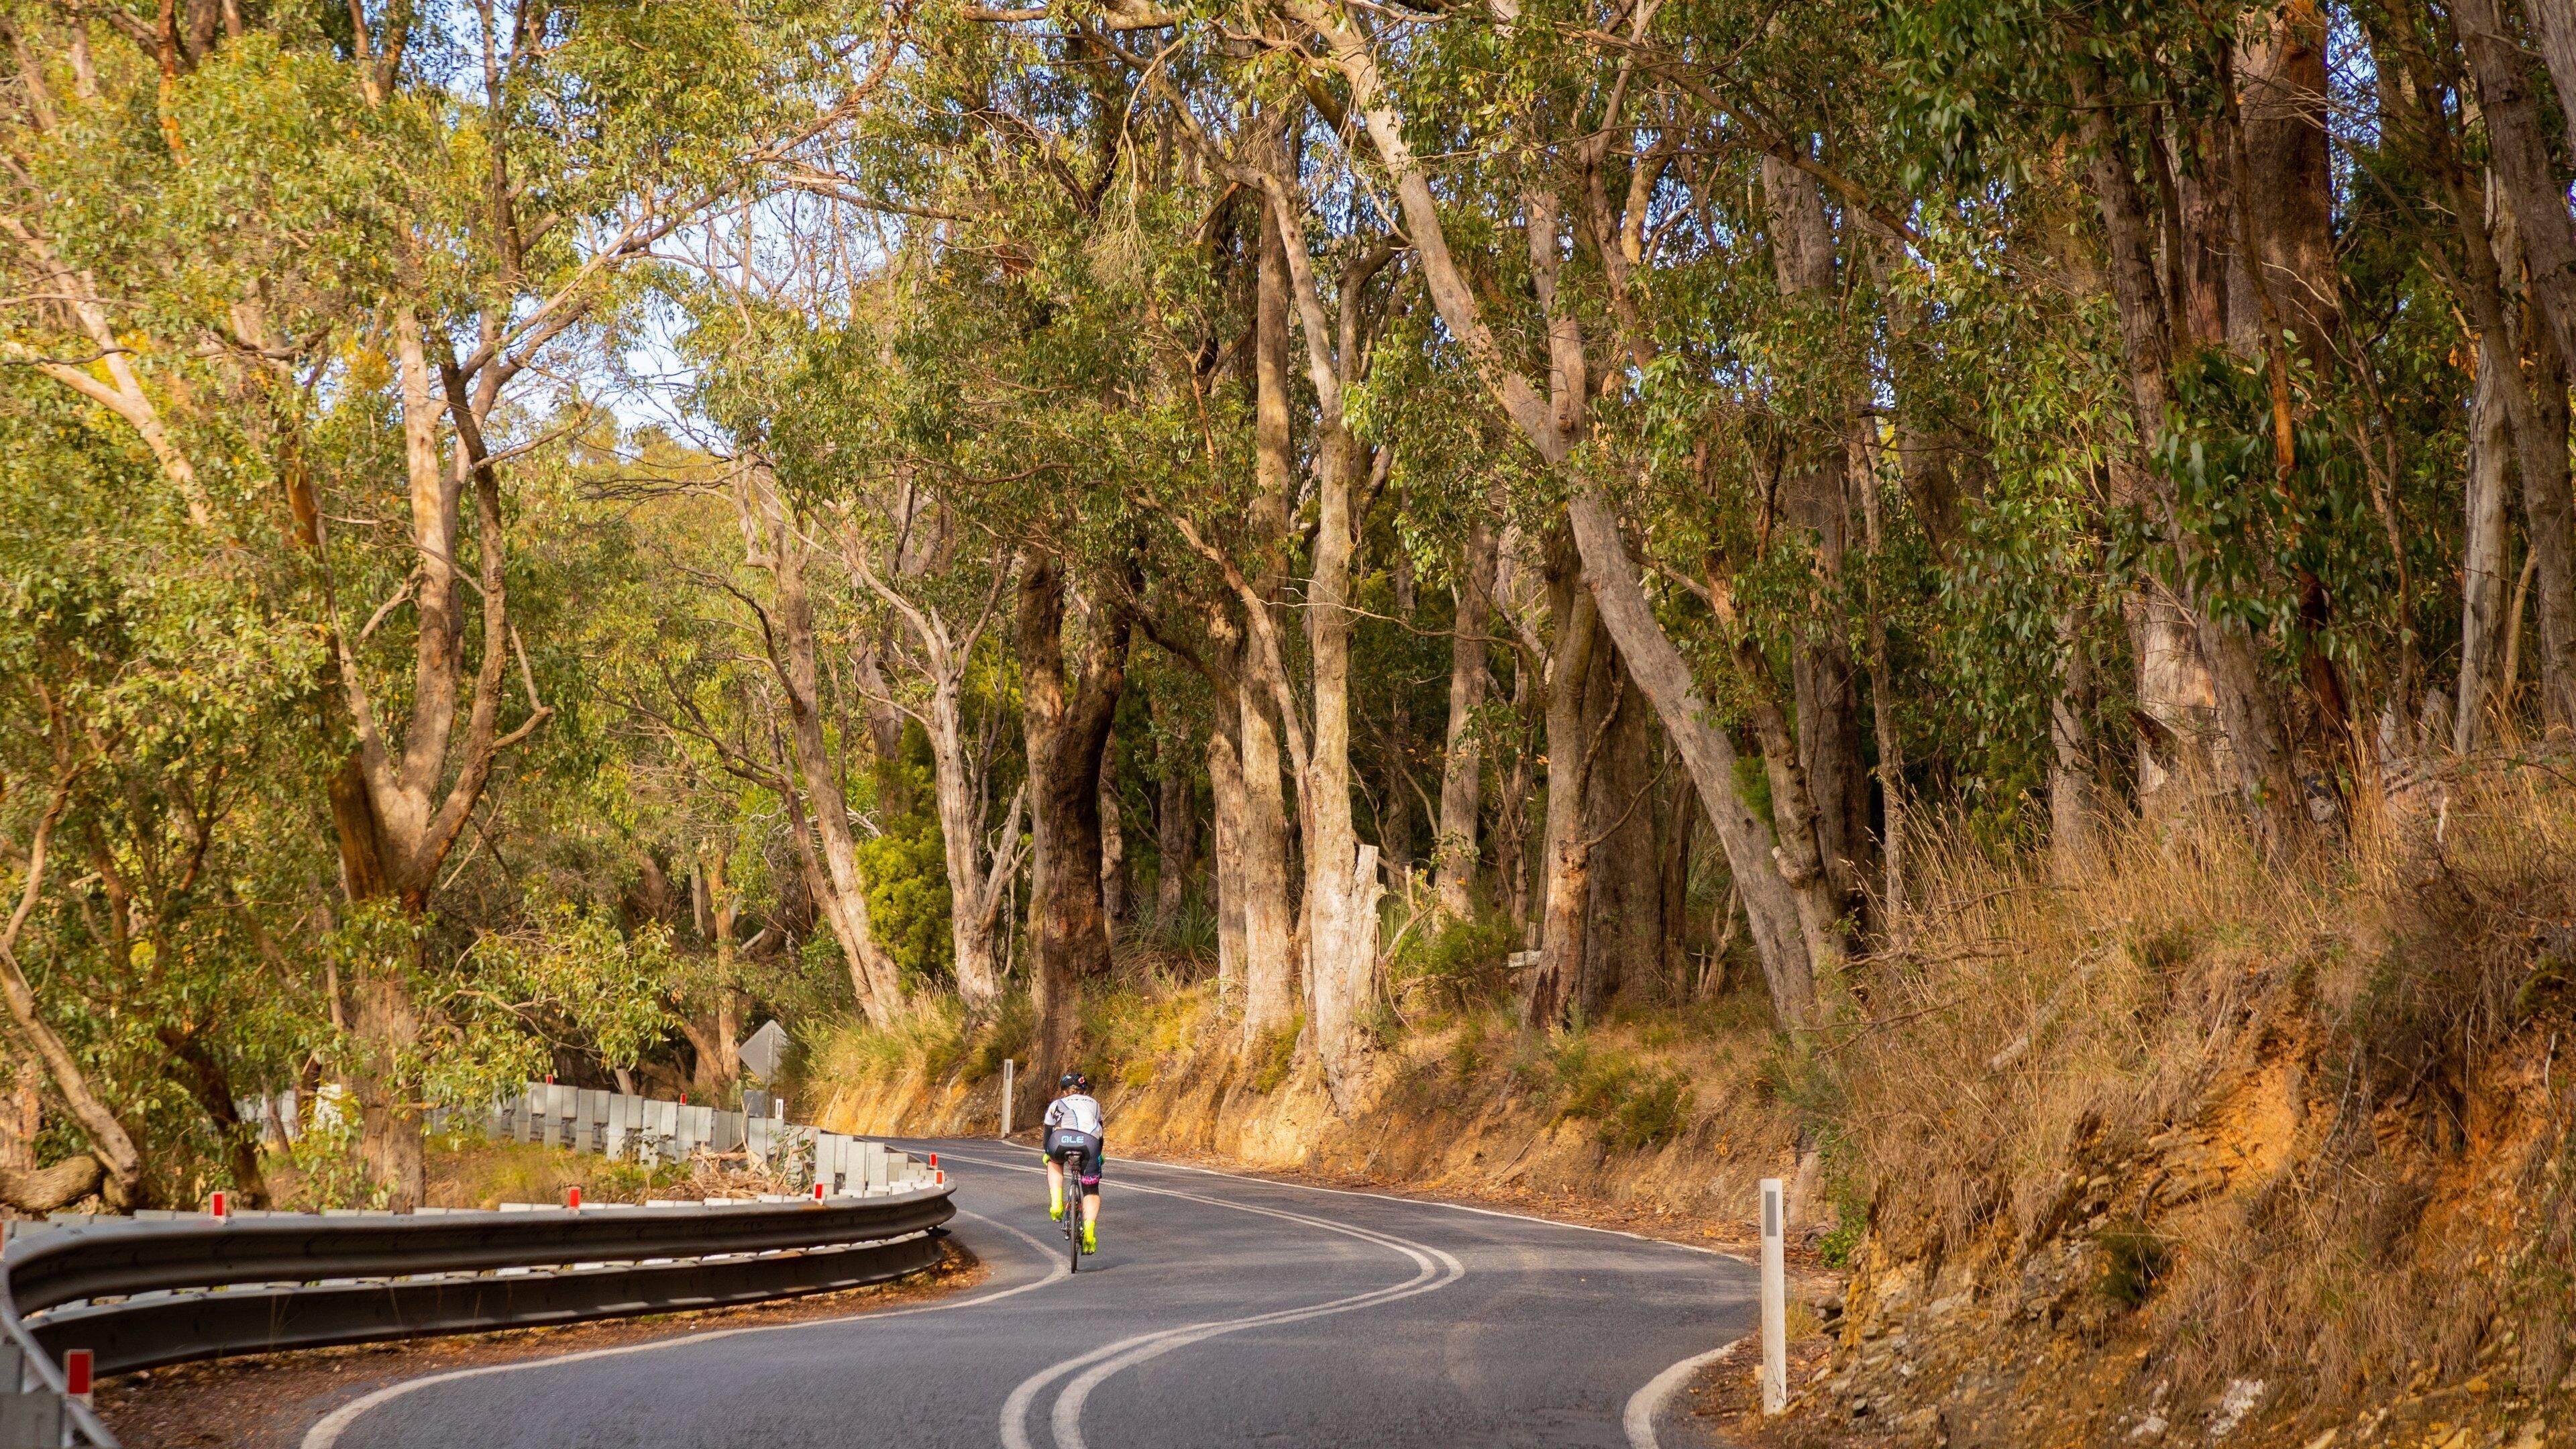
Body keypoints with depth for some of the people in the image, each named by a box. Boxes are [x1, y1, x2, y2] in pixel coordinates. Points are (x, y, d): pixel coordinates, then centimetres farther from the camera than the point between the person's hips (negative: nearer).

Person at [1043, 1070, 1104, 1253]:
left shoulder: (1056, 1105, 31)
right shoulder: (1093, 1103, 35)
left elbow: (1048, 1133, 36)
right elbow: (1100, 1131, 44)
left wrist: (1047, 1154, 55)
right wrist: (1100, 1154, 60)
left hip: (1061, 1139, 0)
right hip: (1089, 1141, 0)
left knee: (1055, 1162, 36)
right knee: (1091, 1191, 14)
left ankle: (1056, 1203, 17)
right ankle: (1089, 1229, -9)